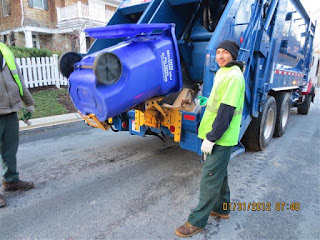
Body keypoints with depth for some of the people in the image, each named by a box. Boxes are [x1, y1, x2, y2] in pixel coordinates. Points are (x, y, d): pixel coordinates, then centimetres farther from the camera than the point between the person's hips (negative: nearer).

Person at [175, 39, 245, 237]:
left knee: (210, 178, -2)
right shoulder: (223, 73, 15)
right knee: (219, 174, 20)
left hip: (222, 138, -10)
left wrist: (211, 138, -21)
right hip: (217, 136, 10)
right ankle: (222, 208, 37)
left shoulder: (233, 76, -16)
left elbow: (226, 111, -23)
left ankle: (197, 222, 10)